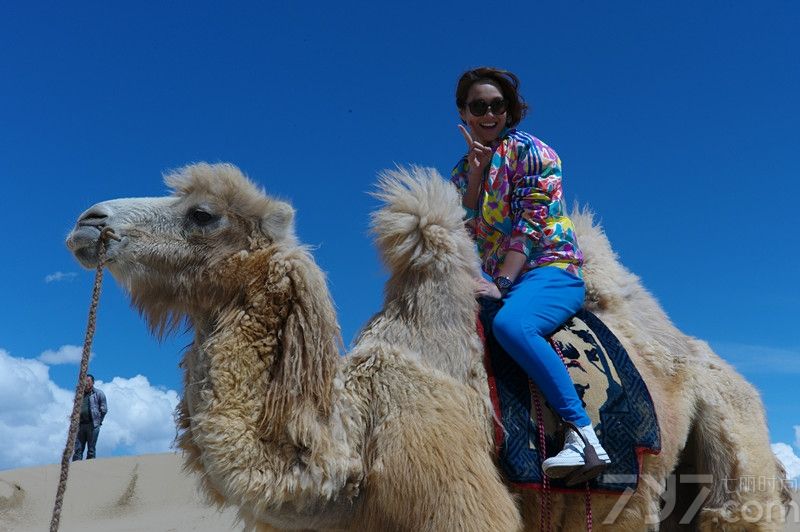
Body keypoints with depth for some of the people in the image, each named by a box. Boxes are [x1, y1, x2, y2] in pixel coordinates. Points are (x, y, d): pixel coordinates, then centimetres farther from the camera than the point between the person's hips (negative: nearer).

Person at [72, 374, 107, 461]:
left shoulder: (98, 393, 3)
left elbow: (104, 409, 1)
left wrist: (98, 421, -2)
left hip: (92, 425, -4)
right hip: (81, 424, 5)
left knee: (91, 450, -1)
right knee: (78, 449, 0)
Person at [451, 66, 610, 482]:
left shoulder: (529, 151, 0)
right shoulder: (462, 171, 18)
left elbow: (532, 225, -10)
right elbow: (465, 231, 4)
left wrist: (500, 283, -18)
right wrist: (476, 169, -4)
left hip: (550, 269, -6)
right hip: (496, 283, 7)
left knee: (510, 323, -37)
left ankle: (583, 435, -34)